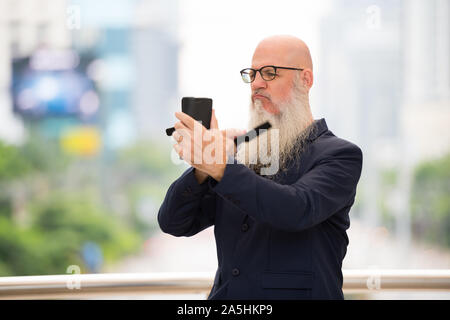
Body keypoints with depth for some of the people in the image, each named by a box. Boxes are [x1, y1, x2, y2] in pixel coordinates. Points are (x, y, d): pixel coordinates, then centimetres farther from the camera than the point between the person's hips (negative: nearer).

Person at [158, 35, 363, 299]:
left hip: (296, 295, -3)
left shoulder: (339, 155, -1)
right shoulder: (239, 150, 13)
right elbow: (175, 223, 7)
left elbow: (298, 211, -19)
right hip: (227, 295, 3)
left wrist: (220, 166, -22)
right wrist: (201, 170, -11)